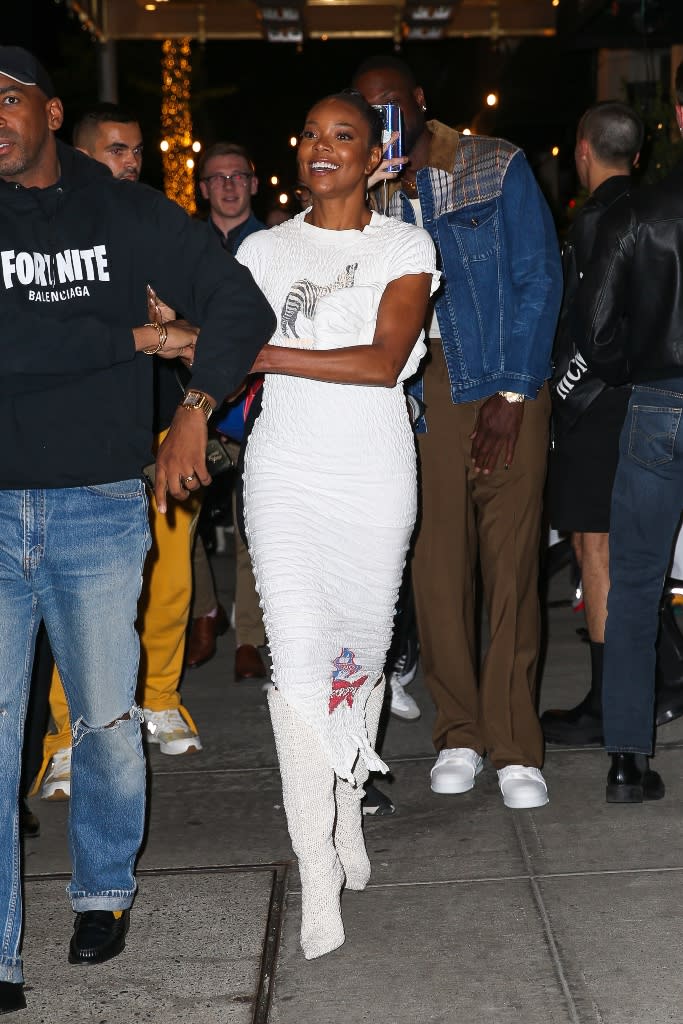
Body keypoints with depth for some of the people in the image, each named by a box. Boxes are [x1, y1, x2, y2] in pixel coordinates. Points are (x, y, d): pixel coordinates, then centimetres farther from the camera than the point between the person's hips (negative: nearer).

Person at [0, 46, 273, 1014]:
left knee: (107, 718, 6)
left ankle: (104, 891, 32)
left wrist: (196, 409, -11)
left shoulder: (126, 214, 5)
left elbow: (240, 302, 2)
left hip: (100, 507, 1)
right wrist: (137, 337, -9)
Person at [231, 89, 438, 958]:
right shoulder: (263, 250, 10)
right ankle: (318, 874, -7)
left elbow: (385, 361, -13)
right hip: (284, 471, 1)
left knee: (360, 643, 8)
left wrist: (263, 355, -15)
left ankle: (348, 810, 31)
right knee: (297, 650, -9)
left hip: (374, 472, 0)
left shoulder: (405, 249, 2)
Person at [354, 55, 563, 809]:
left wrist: (512, 393, -8)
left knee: (511, 564, -4)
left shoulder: (498, 168, 2)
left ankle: (515, 746, 4)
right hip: (421, 390, 3)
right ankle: (459, 733, 15)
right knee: (436, 564, 1)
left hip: (505, 384, -2)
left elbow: (539, 279, -2)